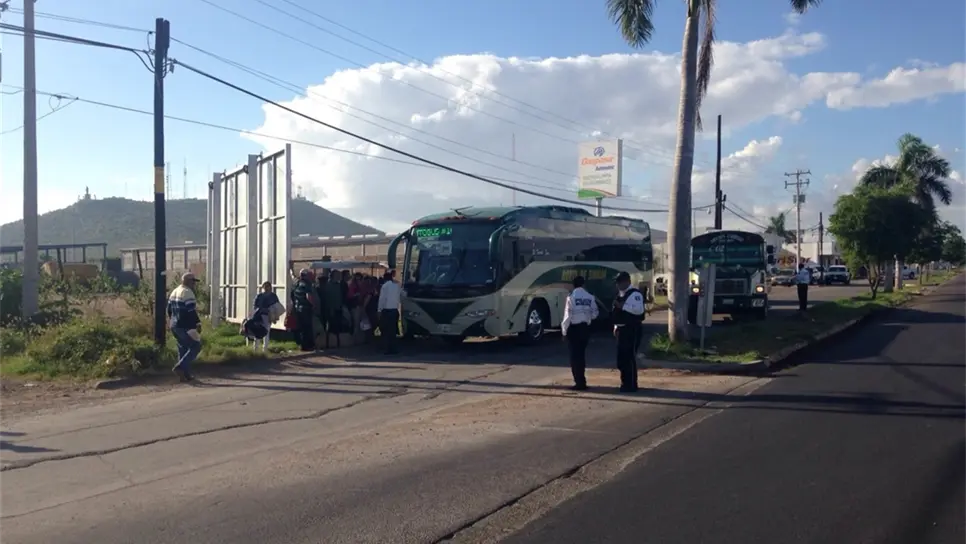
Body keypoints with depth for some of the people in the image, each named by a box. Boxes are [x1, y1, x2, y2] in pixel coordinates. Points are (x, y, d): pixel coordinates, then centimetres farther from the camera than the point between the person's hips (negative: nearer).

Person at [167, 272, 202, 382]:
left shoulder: (174, 292, 17)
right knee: (195, 346, -4)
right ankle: (180, 367, -16)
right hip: (186, 327, -10)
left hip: (175, 326, 10)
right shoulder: (188, 292, -14)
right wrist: (198, 323, -14)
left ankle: (186, 374, 15)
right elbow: (191, 311, -20)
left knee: (183, 348, 14)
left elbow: (169, 310, 21)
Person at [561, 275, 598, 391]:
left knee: (575, 355, 2)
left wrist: (564, 330, -3)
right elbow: (594, 314, 4)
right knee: (581, 354, 16)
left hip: (574, 328, -4)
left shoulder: (571, 297, -12)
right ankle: (581, 381, 24)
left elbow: (568, 315, -12)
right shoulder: (590, 297, -1)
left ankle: (580, 382, 0)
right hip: (585, 328, 4)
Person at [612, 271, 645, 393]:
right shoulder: (620, 294, 17)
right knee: (621, 357, 13)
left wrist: (622, 306, -26)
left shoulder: (635, 294, -12)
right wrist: (616, 326, 16)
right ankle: (625, 383, 23)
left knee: (630, 357, -7)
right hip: (621, 329, 10)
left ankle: (631, 385, 0)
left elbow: (639, 310, -25)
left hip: (631, 329, -9)